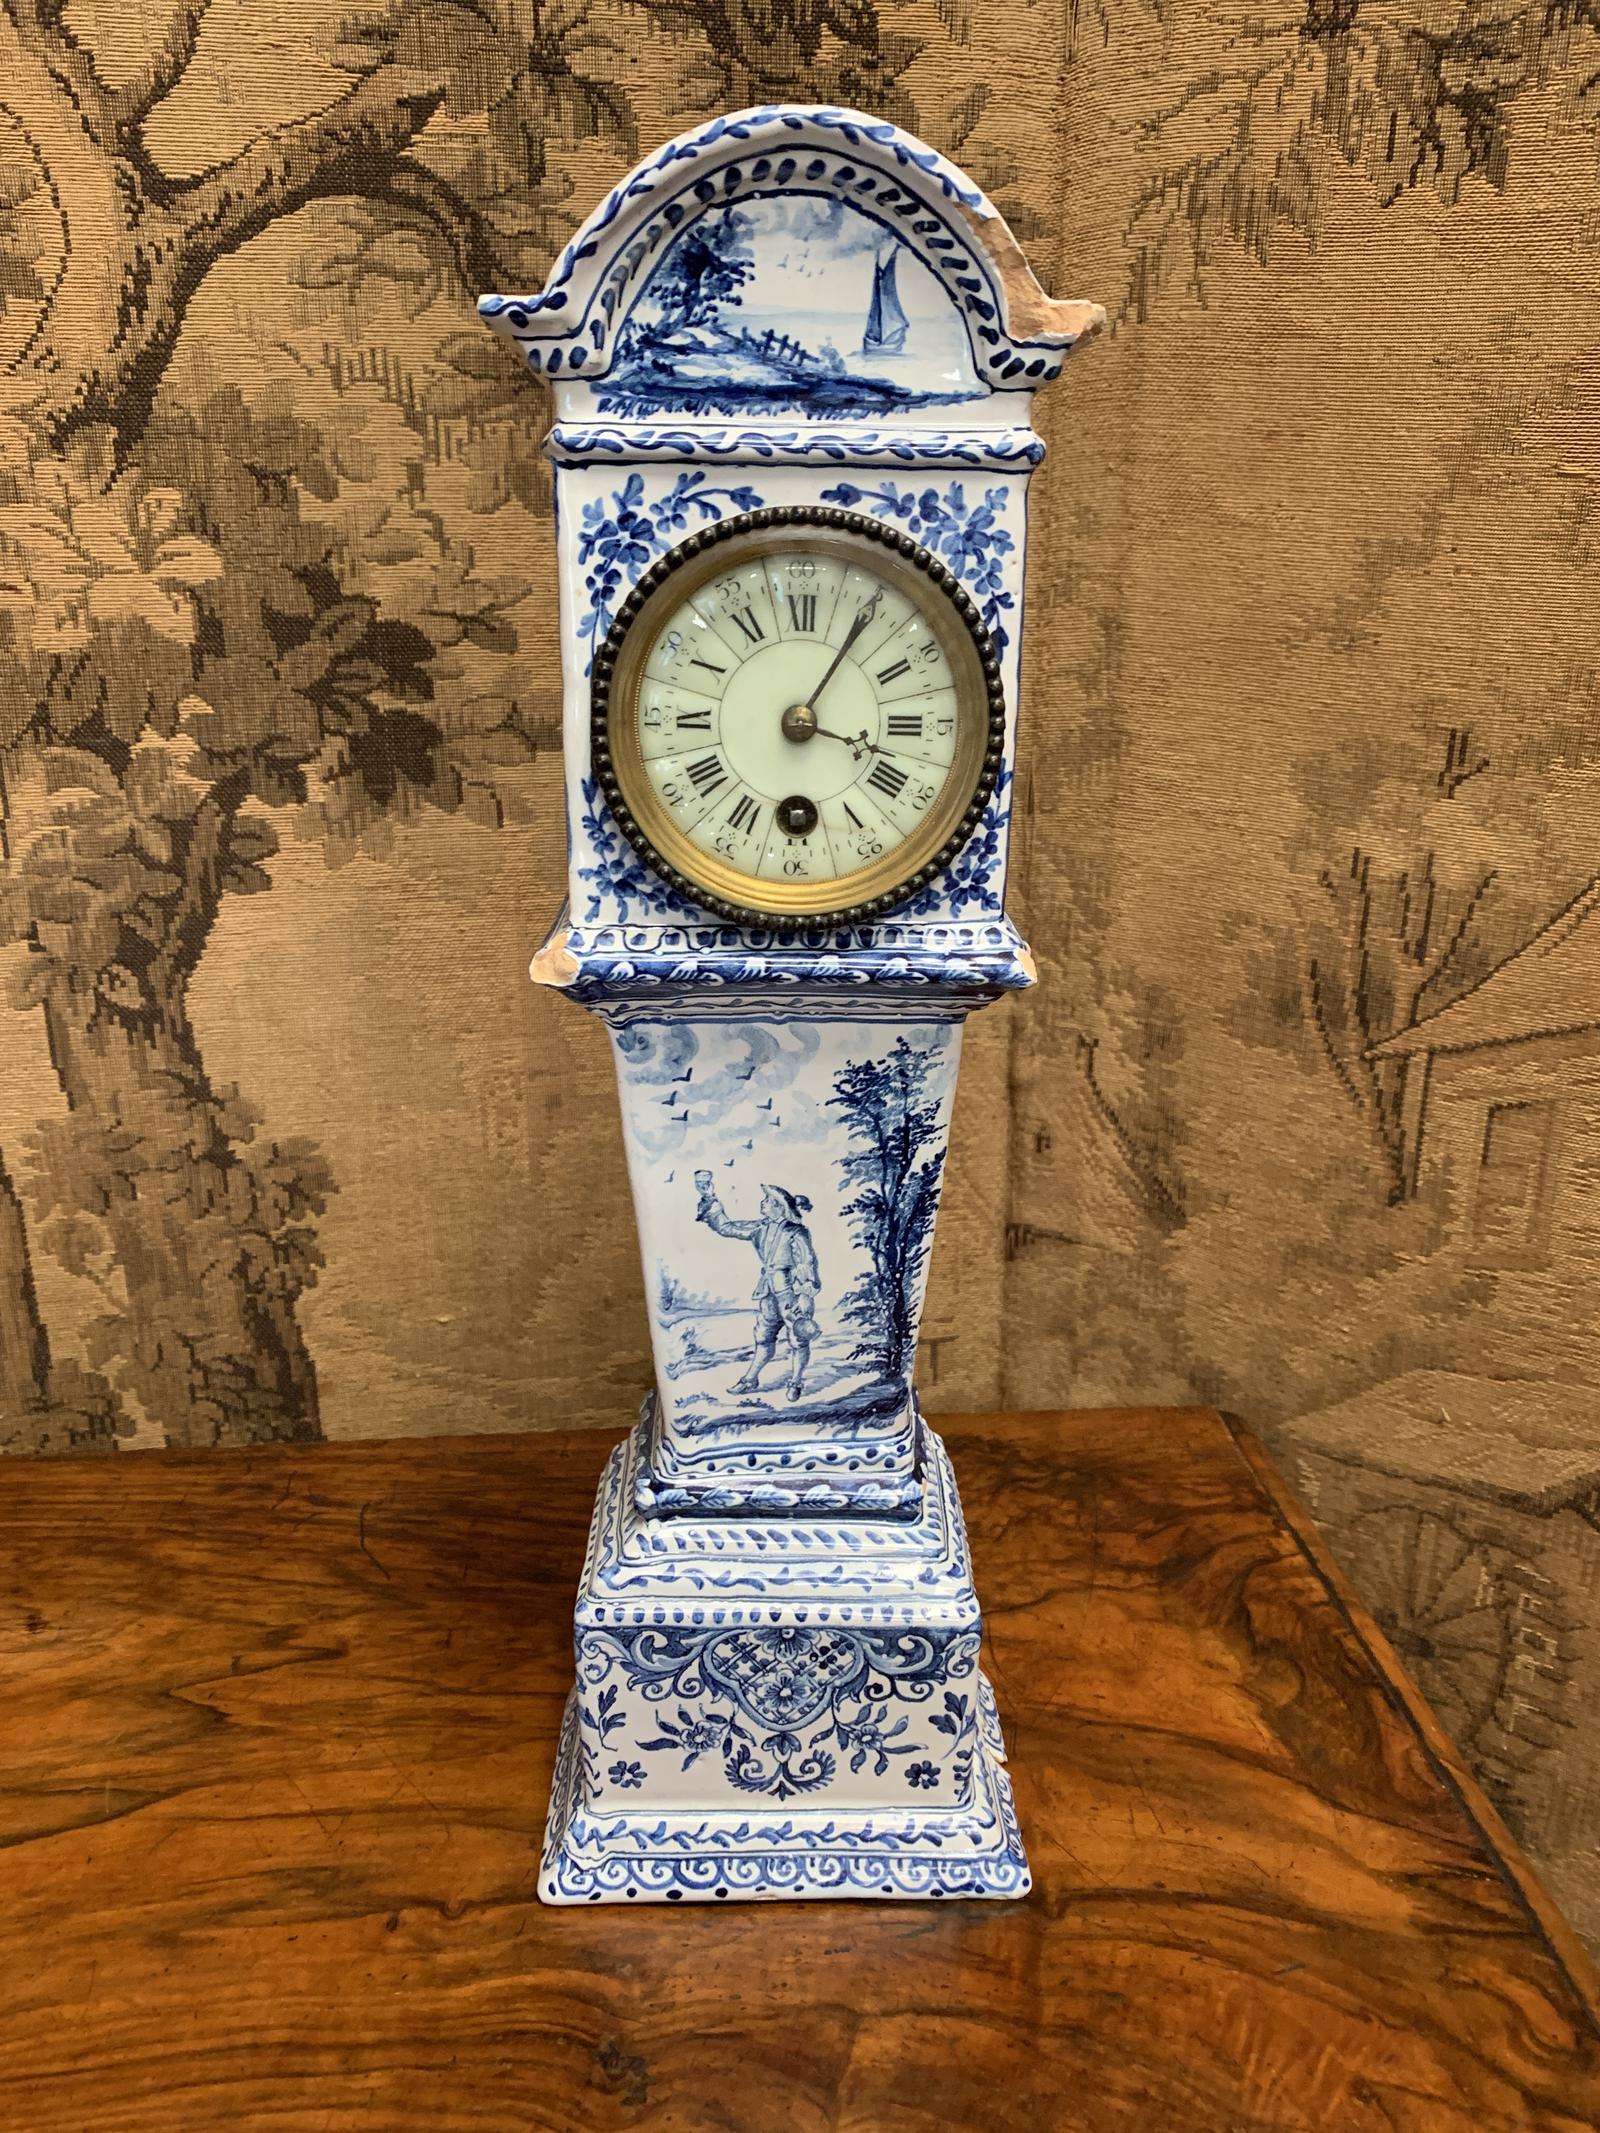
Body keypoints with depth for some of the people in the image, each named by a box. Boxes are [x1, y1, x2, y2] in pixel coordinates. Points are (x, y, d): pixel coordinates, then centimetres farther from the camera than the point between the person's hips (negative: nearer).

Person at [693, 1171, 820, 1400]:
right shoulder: (761, 1228, 8)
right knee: (763, 1338, 14)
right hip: (769, 1294, 6)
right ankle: (750, 1380, 23)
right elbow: (727, 1227, 15)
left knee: (798, 1340, 4)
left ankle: (795, 1384, 17)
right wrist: (710, 1202, 12)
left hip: (792, 1293, -6)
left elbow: (807, 1263, -16)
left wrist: (806, 1295, -21)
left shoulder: (796, 1232, -12)